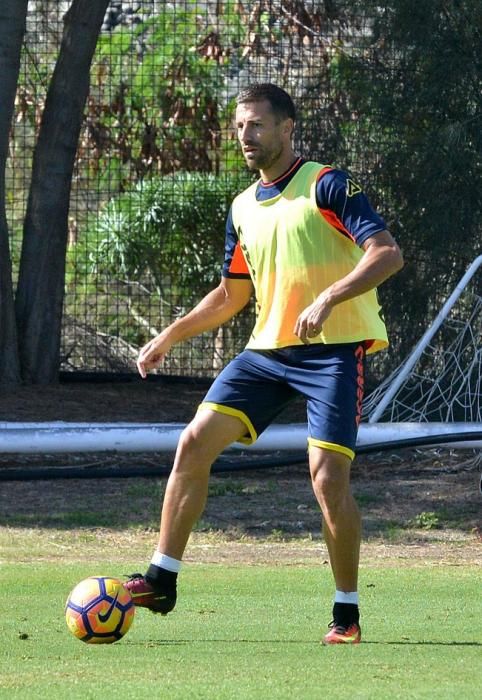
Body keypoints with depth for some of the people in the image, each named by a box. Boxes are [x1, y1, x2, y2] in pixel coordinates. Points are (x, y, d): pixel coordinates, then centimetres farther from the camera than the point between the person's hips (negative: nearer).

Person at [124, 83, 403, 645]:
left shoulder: (326, 186, -9)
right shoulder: (243, 209, 13)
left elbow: (387, 253, -19)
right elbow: (231, 295, 25)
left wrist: (328, 298, -30)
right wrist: (170, 336, 17)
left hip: (334, 349, -7)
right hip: (267, 348, 7)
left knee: (328, 478, -15)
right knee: (195, 444, -5)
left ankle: (347, 614, 0)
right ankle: (161, 581, 0)